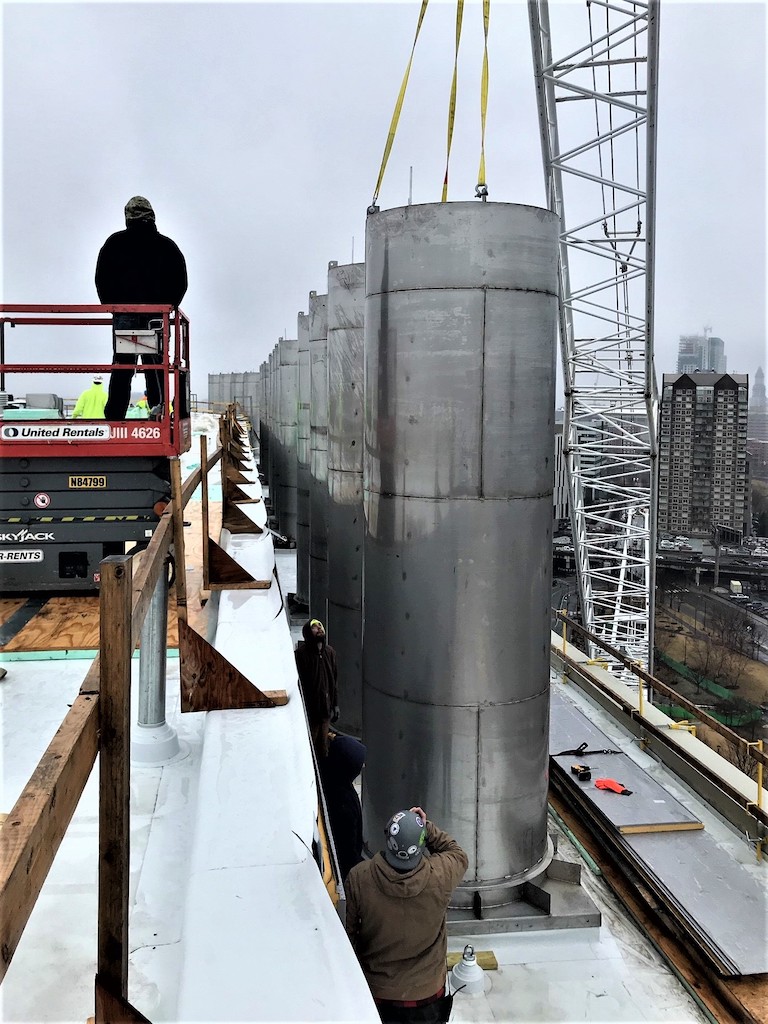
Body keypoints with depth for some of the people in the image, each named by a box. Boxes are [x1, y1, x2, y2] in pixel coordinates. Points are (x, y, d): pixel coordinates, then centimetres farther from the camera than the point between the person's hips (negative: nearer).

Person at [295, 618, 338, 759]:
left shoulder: (329, 651, 7)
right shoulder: (301, 653, -13)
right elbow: (299, 683, -14)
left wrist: (335, 704, 12)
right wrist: (303, 708, -16)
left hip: (326, 707, 6)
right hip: (310, 709, -5)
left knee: (323, 746, 15)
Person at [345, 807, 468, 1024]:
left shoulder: (358, 878, -24)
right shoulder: (439, 876, -27)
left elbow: (350, 933, -8)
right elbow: (458, 855, -2)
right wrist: (427, 827, -9)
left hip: (376, 992, 1)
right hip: (427, 994, 0)